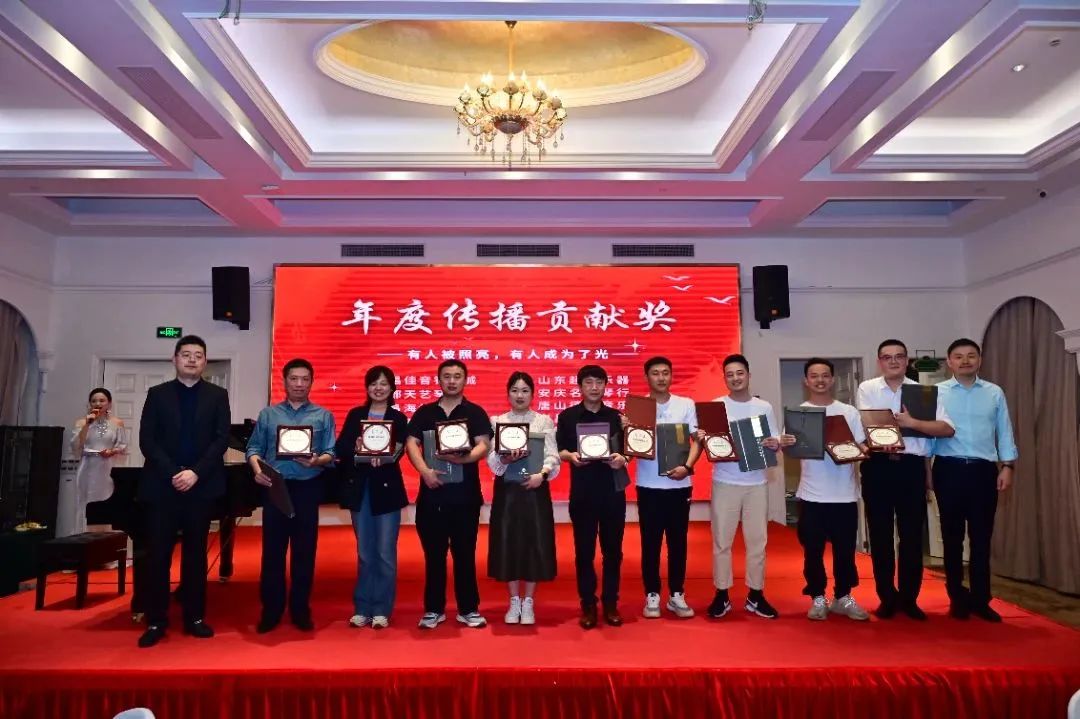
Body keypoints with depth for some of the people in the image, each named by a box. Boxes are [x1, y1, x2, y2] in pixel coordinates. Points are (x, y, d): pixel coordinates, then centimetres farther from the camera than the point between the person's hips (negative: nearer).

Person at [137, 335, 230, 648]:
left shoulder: (217, 395, 7)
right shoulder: (157, 394, 8)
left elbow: (222, 439, -2)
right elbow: (147, 440, 0)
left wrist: (195, 472, -14)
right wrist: (172, 473, -12)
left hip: (201, 484, 0)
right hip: (162, 484, 0)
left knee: (196, 553, 7)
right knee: (158, 554, 2)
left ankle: (195, 617, 15)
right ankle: (156, 621, 12)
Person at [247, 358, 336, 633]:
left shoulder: (323, 416, 5)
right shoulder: (268, 414, 10)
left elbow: (331, 454, 0)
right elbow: (254, 448, 5)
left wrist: (316, 461, -20)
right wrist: (257, 468, -14)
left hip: (308, 488, 0)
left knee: (304, 551, 6)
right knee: (272, 550, 5)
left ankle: (300, 609, 18)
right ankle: (271, 609, 17)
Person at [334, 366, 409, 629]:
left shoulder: (398, 418, 3)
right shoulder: (355, 415, 8)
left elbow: (399, 451, -12)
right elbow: (340, 448, -2)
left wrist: (382, 457, -32)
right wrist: (358, 449, -22)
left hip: (386, 489, -2)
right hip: (359, 488, 2)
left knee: (385, 553, 1)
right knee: (364, 553, 11)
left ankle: (382, 610, 12)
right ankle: (362, 608, 21)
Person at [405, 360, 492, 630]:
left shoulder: (475, 412, 4)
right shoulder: (424, 412, 9)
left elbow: (483, 445, -6)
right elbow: (411, 444, -1)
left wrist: (465, 458, -27)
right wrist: (425, 471, -18)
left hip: (465, 493, -1)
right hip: (431, 492, 2)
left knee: (465, 552, 5)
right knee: (433, 553, 8)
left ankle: (468, 609, 16)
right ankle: (433, 609, 19)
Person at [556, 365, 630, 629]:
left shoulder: (616, 416, 8)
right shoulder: (567, 416, 3)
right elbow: (559, 449, 2)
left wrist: (622, 458, -13)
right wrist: (571, 456, -18)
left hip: (613, 490, 2)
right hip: (582, 491, -1)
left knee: (613, 549, 8)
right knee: (584, 551, 4)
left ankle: (611, 604, 20)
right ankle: (588, 605, 16)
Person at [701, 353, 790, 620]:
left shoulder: (764, 407, 6)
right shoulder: (716, 406, 0)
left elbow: (775, 443, 9)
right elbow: (705, 442, -2)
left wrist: (775, 445, -14)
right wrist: (702, 439, -25)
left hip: (757, 482, 2)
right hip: (724, 482, -2)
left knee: (757, 540, 7)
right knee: (722, 540, 3)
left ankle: (755, 595, 19)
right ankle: (722, 595, 13)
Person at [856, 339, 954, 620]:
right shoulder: (866, 389, 6)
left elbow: (947, 429, -5)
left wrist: (913, 422, -16)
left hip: (912, 467, 1)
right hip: (878, 466, -1)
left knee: (912, 535, 6)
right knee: (880, 535, 6)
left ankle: (909, 598, 20)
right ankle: (887, 598, 18)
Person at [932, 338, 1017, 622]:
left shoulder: (995, 393, 8)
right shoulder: (936, 392, 1)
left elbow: (1004, 431, 9)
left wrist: (1007, 465, 1)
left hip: (983, 470, 2)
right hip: (949, 469, -1)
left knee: (981, 537, 6)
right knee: (953, 536, 7)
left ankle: (980, 599, 17)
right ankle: (958, 598, 18)